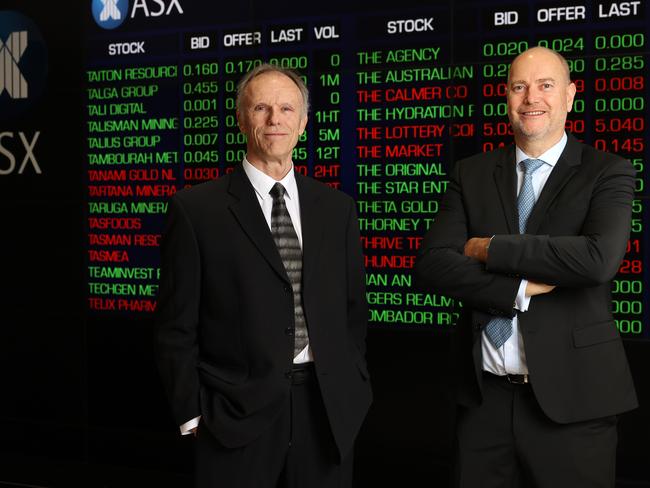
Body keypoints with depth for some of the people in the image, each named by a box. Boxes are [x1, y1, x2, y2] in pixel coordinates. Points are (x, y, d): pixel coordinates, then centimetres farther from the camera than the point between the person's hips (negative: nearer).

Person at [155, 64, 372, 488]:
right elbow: (177, 326, -2)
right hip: (237, 416, -3)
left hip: (328, 412, 3)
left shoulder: (337, 208, 8)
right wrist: (192, 415, -4)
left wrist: (355, 391, 8)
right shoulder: (195, 210, -3)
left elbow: (354, 309, 13)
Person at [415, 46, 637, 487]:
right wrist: (519, 290, -16)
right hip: (484, 395, 3)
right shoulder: (471, 174, 7)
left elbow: (599, 259, -20)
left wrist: (490, 249, -12)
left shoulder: (608, 172, -2)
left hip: (571, 395, -2)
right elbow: (432, 265, -4)